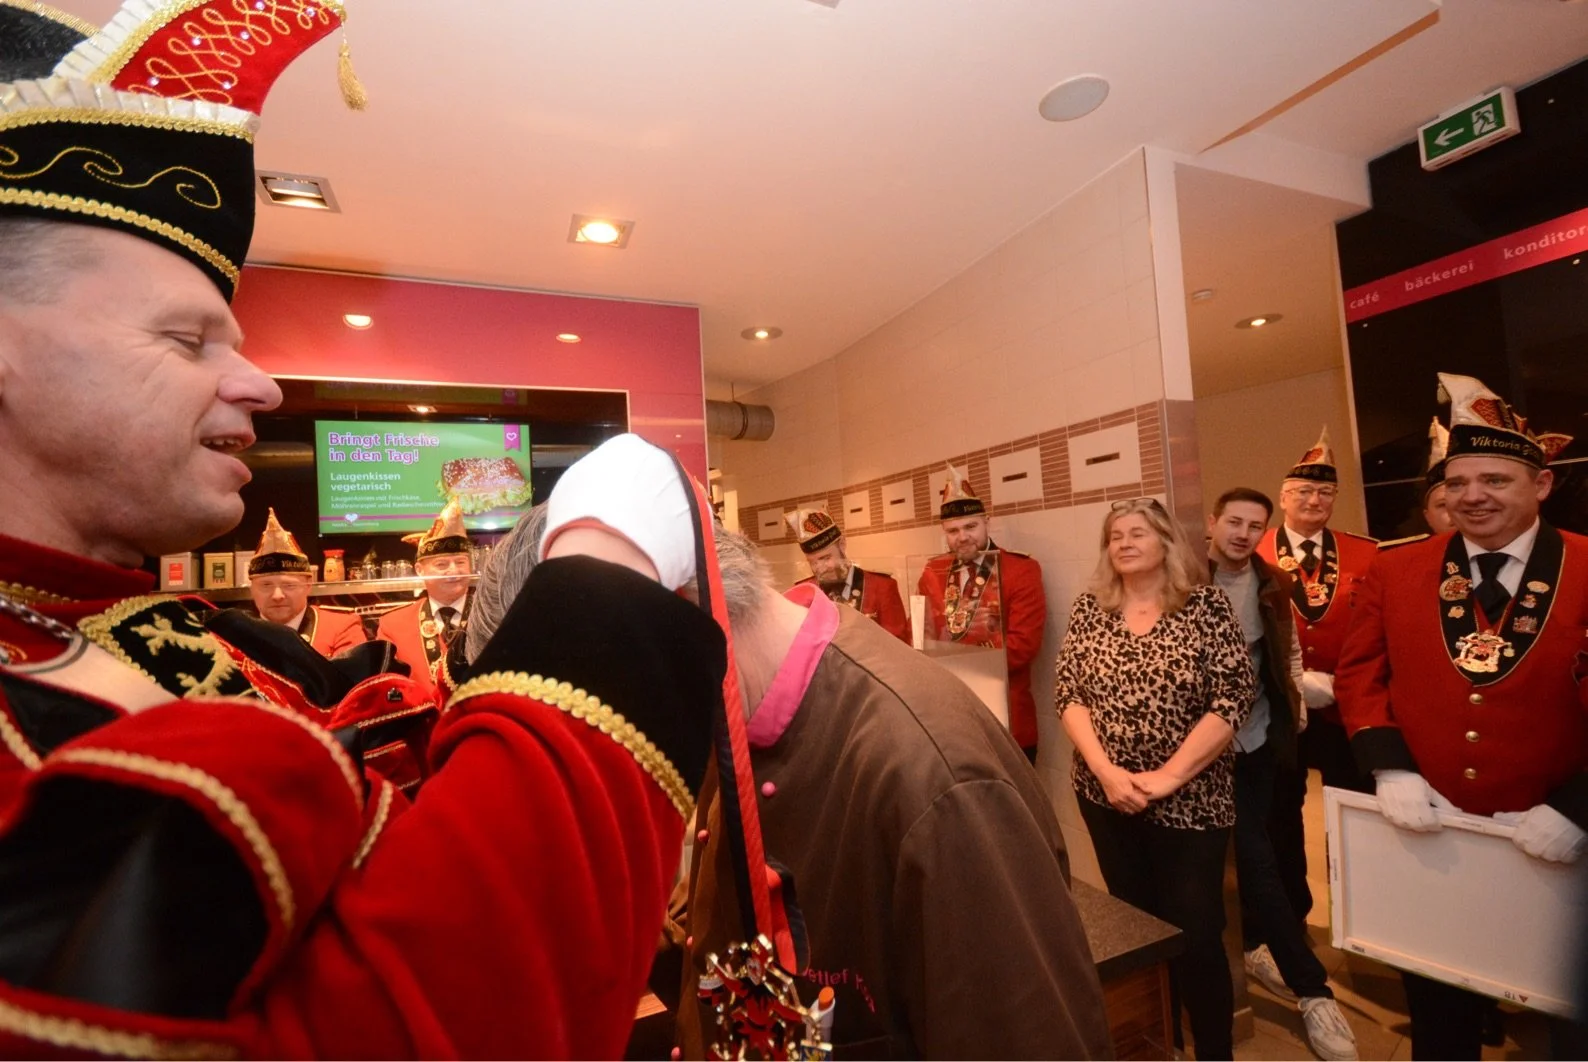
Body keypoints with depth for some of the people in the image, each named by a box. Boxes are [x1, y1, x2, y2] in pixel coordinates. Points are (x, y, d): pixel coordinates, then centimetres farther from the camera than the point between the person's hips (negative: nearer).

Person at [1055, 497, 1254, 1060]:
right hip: (1106, 796, 3)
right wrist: (1106, 771, -14)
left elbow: (1234, 699, -13)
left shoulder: (1206, 605, -7)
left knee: (1197, 935, 3)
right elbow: (1067, 695, -2)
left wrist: (1168, 777, -17)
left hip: (1189, 800, -3)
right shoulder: (1089, 608, 1)